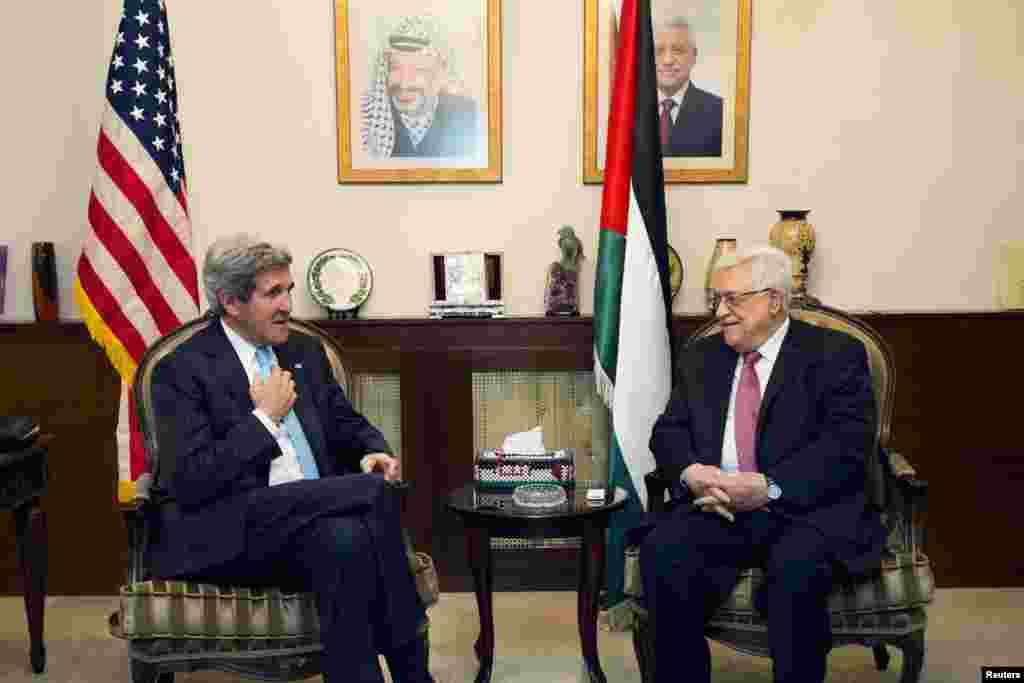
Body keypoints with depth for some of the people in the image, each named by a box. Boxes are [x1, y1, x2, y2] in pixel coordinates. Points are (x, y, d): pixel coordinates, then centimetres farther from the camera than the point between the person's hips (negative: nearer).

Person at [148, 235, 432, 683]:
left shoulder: (305, 352, 17)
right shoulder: (182, 369, -3)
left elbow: (347, 423, 24)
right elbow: (190, 482, -11)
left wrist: (373, 452, 0)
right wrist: (264, 417, -10)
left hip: (315, 518, 5)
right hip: (232, 531, -5)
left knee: (346, 539, -32)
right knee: (375, 493, -27)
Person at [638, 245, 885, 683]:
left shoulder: (835, 354, 2)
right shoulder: (700, 357, 17)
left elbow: (849, 443, -9)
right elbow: (668, 432, 11)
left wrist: (769, 488, -20)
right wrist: (692, 472, -12)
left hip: (806, 509, -3)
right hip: (715, 507, 4)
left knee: (796, 566, -34)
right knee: (662, 550, -25)